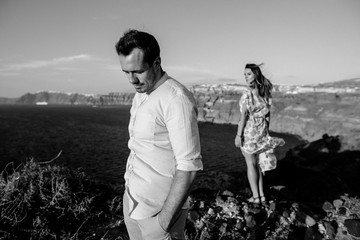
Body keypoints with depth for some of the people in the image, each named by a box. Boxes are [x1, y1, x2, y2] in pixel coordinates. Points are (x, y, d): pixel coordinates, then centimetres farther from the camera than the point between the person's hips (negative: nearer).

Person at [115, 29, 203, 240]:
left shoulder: (177, 99, -22)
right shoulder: (140, 95, 5)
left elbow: (189, 166, -24)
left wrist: (164, 220, -23)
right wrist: (130, 186, 17)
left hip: (160, 208, -7)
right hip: (132, 199, 8)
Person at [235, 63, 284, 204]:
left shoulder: (248, 93, -18)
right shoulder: (265, 91, 5)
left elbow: (244, 115, -20)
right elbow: (268, 113, 10)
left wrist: (238, 134, -16)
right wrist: (266, 130, 17)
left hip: (249, 130, -7)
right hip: (262, 130, 7)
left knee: (251, 164, 5)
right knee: (257, 163, 17)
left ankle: (255, 197, 13)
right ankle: (261, 194, 22)